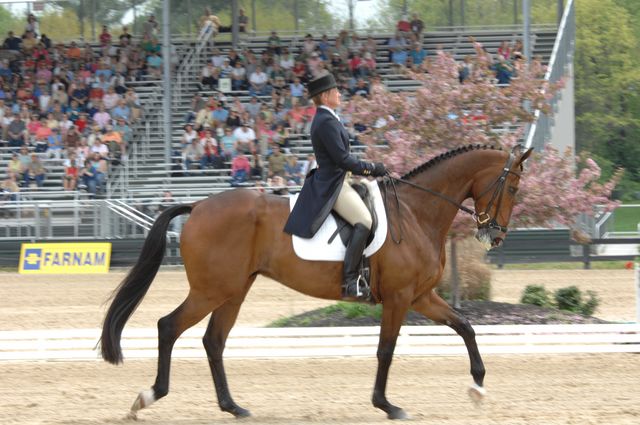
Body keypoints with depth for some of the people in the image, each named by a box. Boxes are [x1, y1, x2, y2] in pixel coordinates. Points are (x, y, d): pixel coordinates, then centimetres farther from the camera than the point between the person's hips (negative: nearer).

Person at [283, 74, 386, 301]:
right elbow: (342, 159, -21)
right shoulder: (327, 122, -17)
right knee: (364, 221, -25)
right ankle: (350, 282, -30)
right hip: (332, 186, -11)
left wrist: (369, 168, 19)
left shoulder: (324, 119, 16)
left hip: (337, 180, 11)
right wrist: (371, 168, -12)